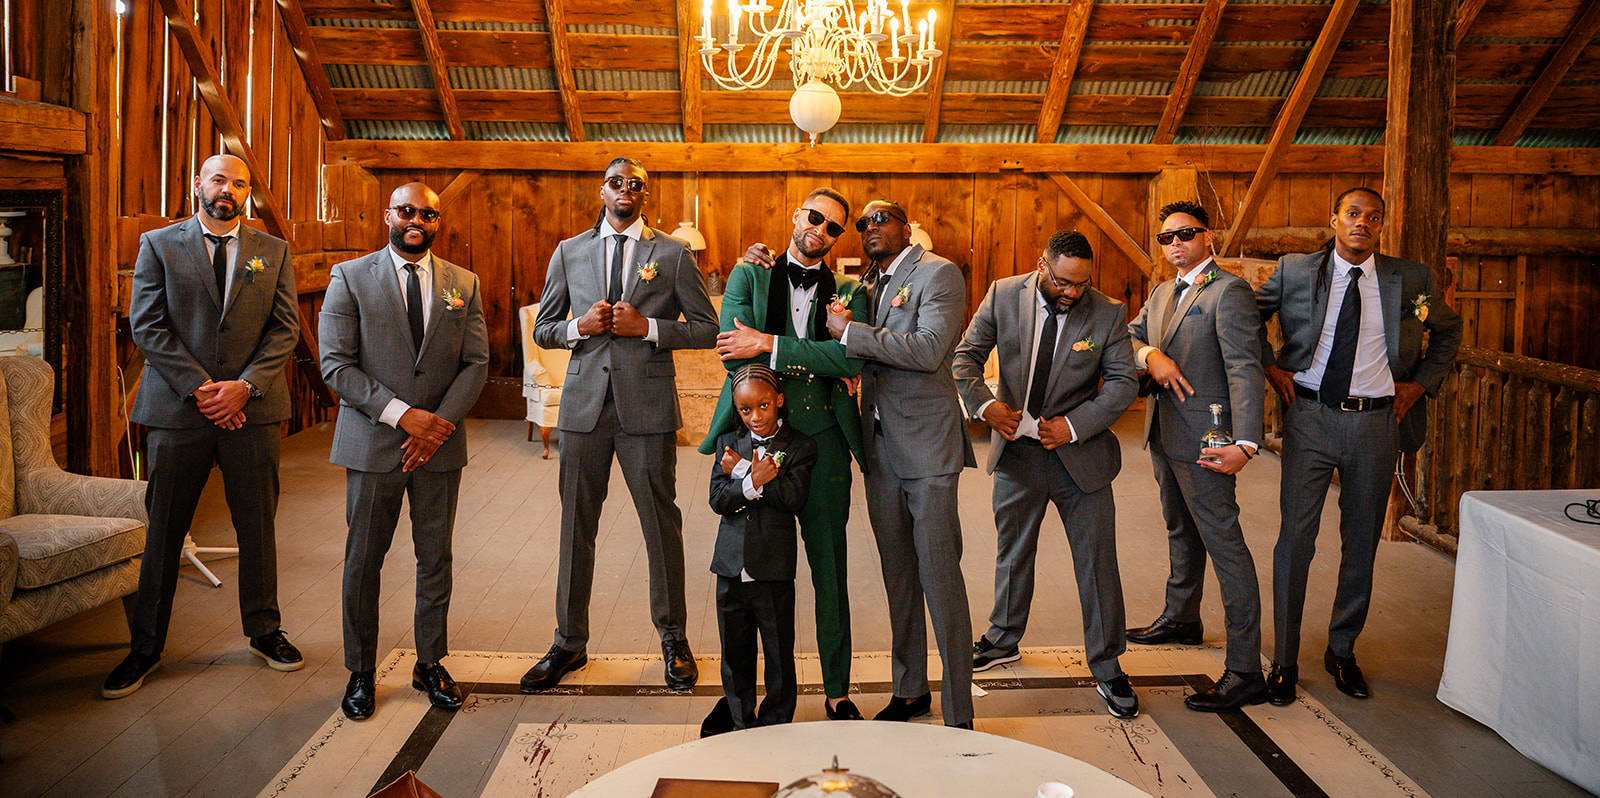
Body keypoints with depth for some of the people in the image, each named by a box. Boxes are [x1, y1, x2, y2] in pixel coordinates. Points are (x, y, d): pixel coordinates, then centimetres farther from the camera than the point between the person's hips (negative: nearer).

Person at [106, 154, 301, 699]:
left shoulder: (273, 251, 8)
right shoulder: (158, 244, 4)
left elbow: (286, 328, 2)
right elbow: (146, 326, -3)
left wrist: (245, 385, -11)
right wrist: (201, 387, -12)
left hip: (253, 409, 1)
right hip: (178, 408, -1)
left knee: (258, 526, 9)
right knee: (163, 530, 6)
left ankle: (264, 631, 25)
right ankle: (145, 648, 19)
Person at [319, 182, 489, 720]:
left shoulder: (463, 285, 8)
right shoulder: (350, 278, -1)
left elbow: (476, 364, 4)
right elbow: (335, 366, -7)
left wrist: (442, 422, -10)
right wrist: (401, 413, -16)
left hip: (441, 443, 2)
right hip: (372, 445, -2)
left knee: (436, 560, 9)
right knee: (363, 563, 6)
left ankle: (431, 664, 24)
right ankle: (360, 671, 21)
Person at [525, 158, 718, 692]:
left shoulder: (673, 255, 5)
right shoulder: (569, 252, 11)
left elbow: (707, 329, 3)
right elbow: (543, 330, 13)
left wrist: (648, 327, -12)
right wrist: (579, 326, -8)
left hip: (648, 406, -2)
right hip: (584, 404, 2)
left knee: (662, 524, 4)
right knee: (577, 527, 8)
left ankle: (673, 639, 21)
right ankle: (569, 643, 22)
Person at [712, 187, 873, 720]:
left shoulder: (849, 292, 10)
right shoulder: (749, 276, 9)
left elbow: (852, 357, -9)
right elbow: (731, 351, -7)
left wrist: (770, 345, -13)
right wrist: (820, 364, -7)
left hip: (822, 437, 1)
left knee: (830, 571, 6)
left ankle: (838, 692, 19)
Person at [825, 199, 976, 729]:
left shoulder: (939, 273, -6)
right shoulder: (869, 285, 18)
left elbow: (928, 349, -20)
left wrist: (850, 331, -17)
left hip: (927, 447, -7)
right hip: (880, 447, 7)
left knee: (940, 579, -5)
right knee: (898, 577, 14)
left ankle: (959, 714, 4)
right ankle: (911, 691, 27)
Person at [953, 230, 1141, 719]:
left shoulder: (1108, 313, -8)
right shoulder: (1003, 296, -4)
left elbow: (1123, 382, -6)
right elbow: (966, 355, 1)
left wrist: (1073, 425, -17)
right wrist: (984, 405, -15)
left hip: (1079, 455, -1)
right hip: (1016, 449, 2)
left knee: (1097, 561, 2)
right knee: (1012, 552, 17)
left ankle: (1106, 668, 18)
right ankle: (1003, 642, 39)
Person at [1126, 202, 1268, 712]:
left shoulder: (1228, 292, -12)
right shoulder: (1162, 293, 16)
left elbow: (1245, 372, -20)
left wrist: (1245, 444, -30)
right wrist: (1151, 355, -12)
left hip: (1204, 439, -9)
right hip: (1163, 434, 9)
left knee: (1224, 545, -9)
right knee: (1181, 532, 25)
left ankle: (1244, 672, -6)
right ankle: (1181, 618, 45)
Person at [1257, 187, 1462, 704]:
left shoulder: (1411, 280, 4)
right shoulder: (1294, 271, 1)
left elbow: (1448, 331, 19)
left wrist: (1421, 383, 7)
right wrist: (1270, 368, 2)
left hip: (1376, 423, 2)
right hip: (1310, 416, -1)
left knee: (1362, 543, 9)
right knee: (1295, 538, -4)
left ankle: (1342, 651, 26)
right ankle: (1284, 661, 7)